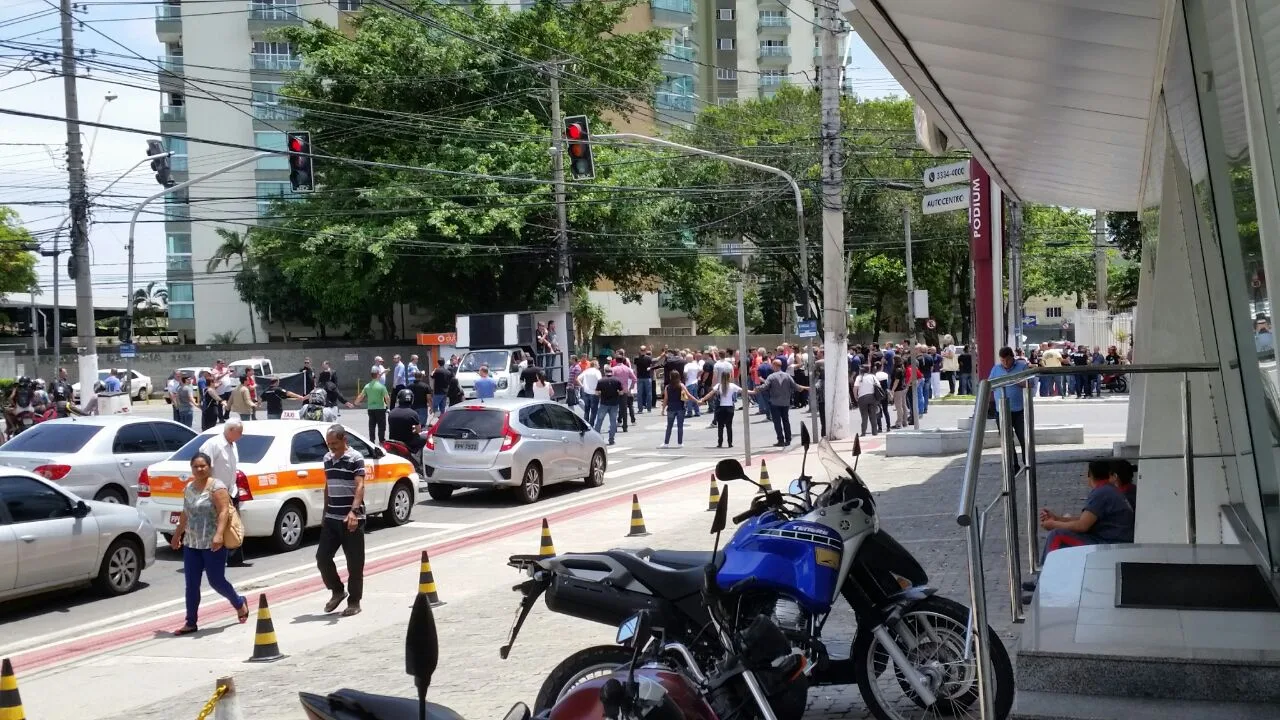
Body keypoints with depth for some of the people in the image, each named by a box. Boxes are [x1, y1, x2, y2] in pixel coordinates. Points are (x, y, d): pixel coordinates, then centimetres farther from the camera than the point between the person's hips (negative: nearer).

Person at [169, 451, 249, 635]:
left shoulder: (216, 487, -11)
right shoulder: (189, 487, 12)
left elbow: (224, 511, -20)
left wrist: (219, 534, -31)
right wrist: (177, 535, 27)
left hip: (213, 545, -6)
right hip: (191, 544, 7)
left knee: (216, 581, 1)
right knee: (191, 585, 4)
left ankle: (239, 603, 27)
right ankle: (191, 622, 10)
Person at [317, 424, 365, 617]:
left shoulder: (355, 458, -10)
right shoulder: (327, 458, 11)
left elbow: (359, 487, -20)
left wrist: (354, 511, -33)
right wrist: (325, 513, 19)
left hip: (351, 519, -6)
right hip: (331, 518, 6)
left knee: (355, 563, 1)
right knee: (322, 557, 3)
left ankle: (354, 602, 11)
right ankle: (337, 591, 23)